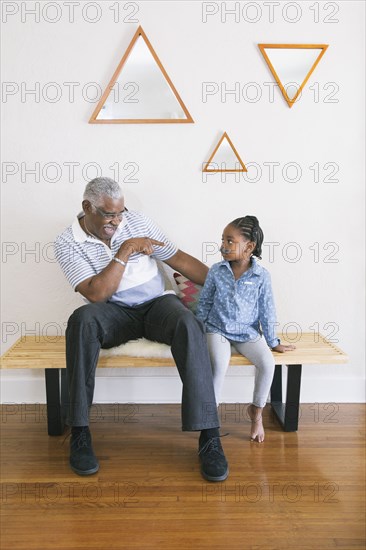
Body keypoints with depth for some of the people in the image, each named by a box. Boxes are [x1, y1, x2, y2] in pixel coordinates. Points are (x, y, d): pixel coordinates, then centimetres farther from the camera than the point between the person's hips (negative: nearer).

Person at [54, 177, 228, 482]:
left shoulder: (137, 221, 2)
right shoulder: (67, 243, -4)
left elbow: (180, 259, 3)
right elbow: (97, 293, -16)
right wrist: (125, 251, -18)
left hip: (157, 304, 2)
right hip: (115, 312, -1)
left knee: (189, 324, -33)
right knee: (82, 319, -36)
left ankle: (209, 437, -29)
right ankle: (80, 433, -25)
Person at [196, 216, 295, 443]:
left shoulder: (261, 275, -7)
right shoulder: (216, 271, -4)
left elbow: (267, 310, -1)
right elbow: (205, 302, 7)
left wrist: (273, 342, 4)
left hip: (248, 332, 1)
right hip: (218, 329, 0)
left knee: (268, 363, -21)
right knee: (220, 363, -29)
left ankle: (257, 410, 5)